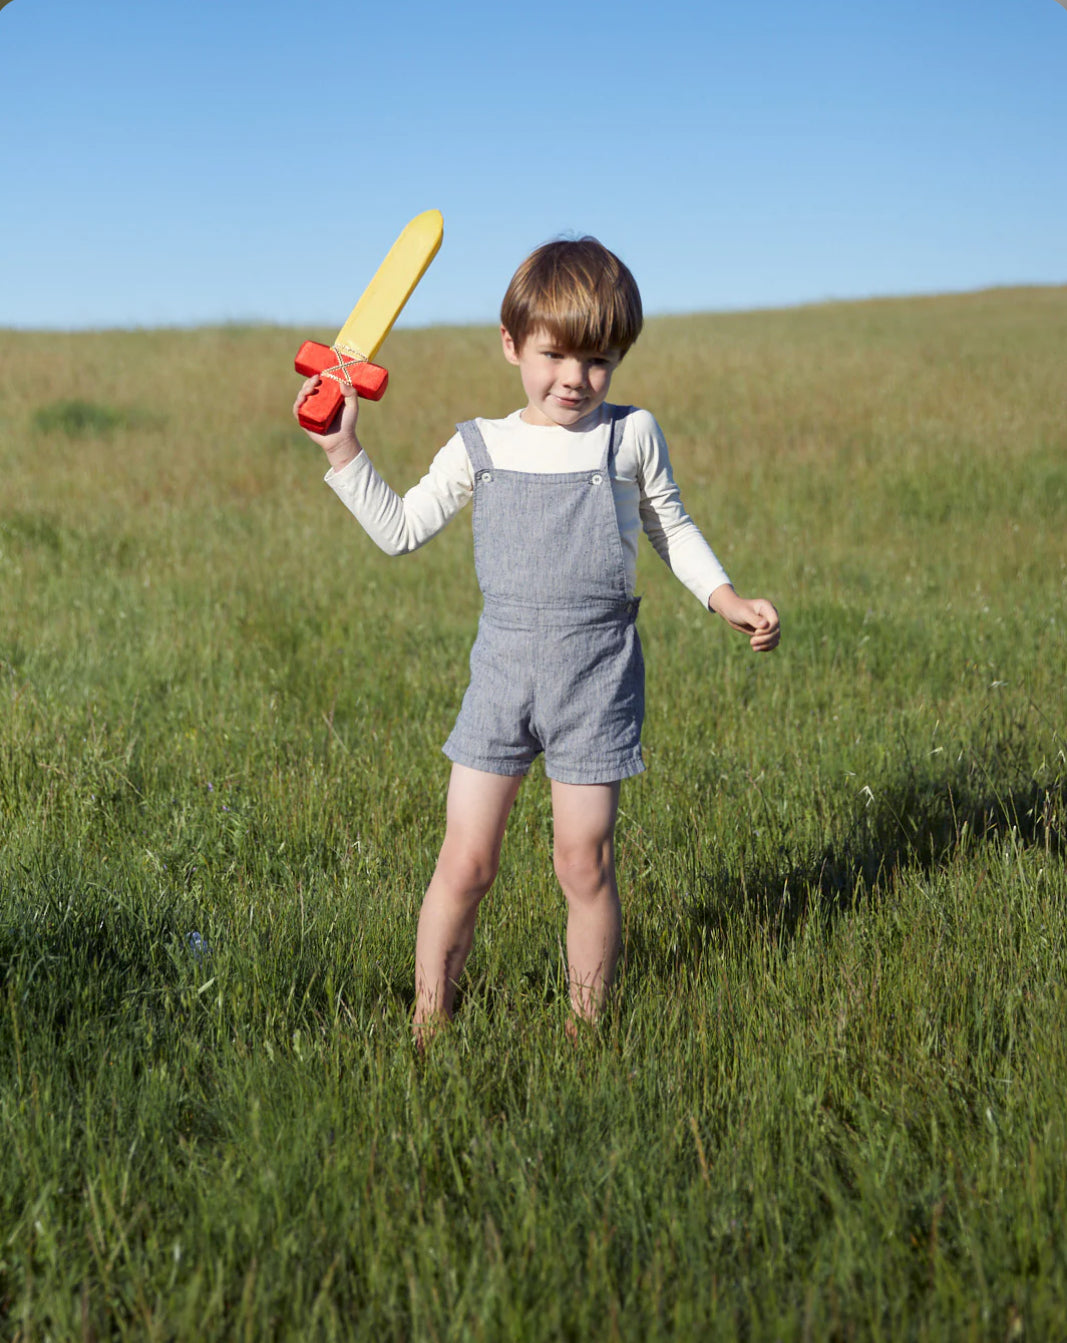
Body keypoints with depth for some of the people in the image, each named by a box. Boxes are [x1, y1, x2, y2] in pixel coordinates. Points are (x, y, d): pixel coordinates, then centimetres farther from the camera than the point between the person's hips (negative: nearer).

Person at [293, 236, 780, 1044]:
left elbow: (671, 528, 16)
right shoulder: (479, 448, 5)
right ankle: (429, 1025, 13)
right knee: (466, 860, 1)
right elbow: (400, 532, 11)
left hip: (597, 672, -1)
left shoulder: (632, 437, 3)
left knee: (584, 861, 2)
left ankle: (588, 1028, 18)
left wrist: (725, 598, 5)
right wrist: (345, 451, 3)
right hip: (503, 668, 1)